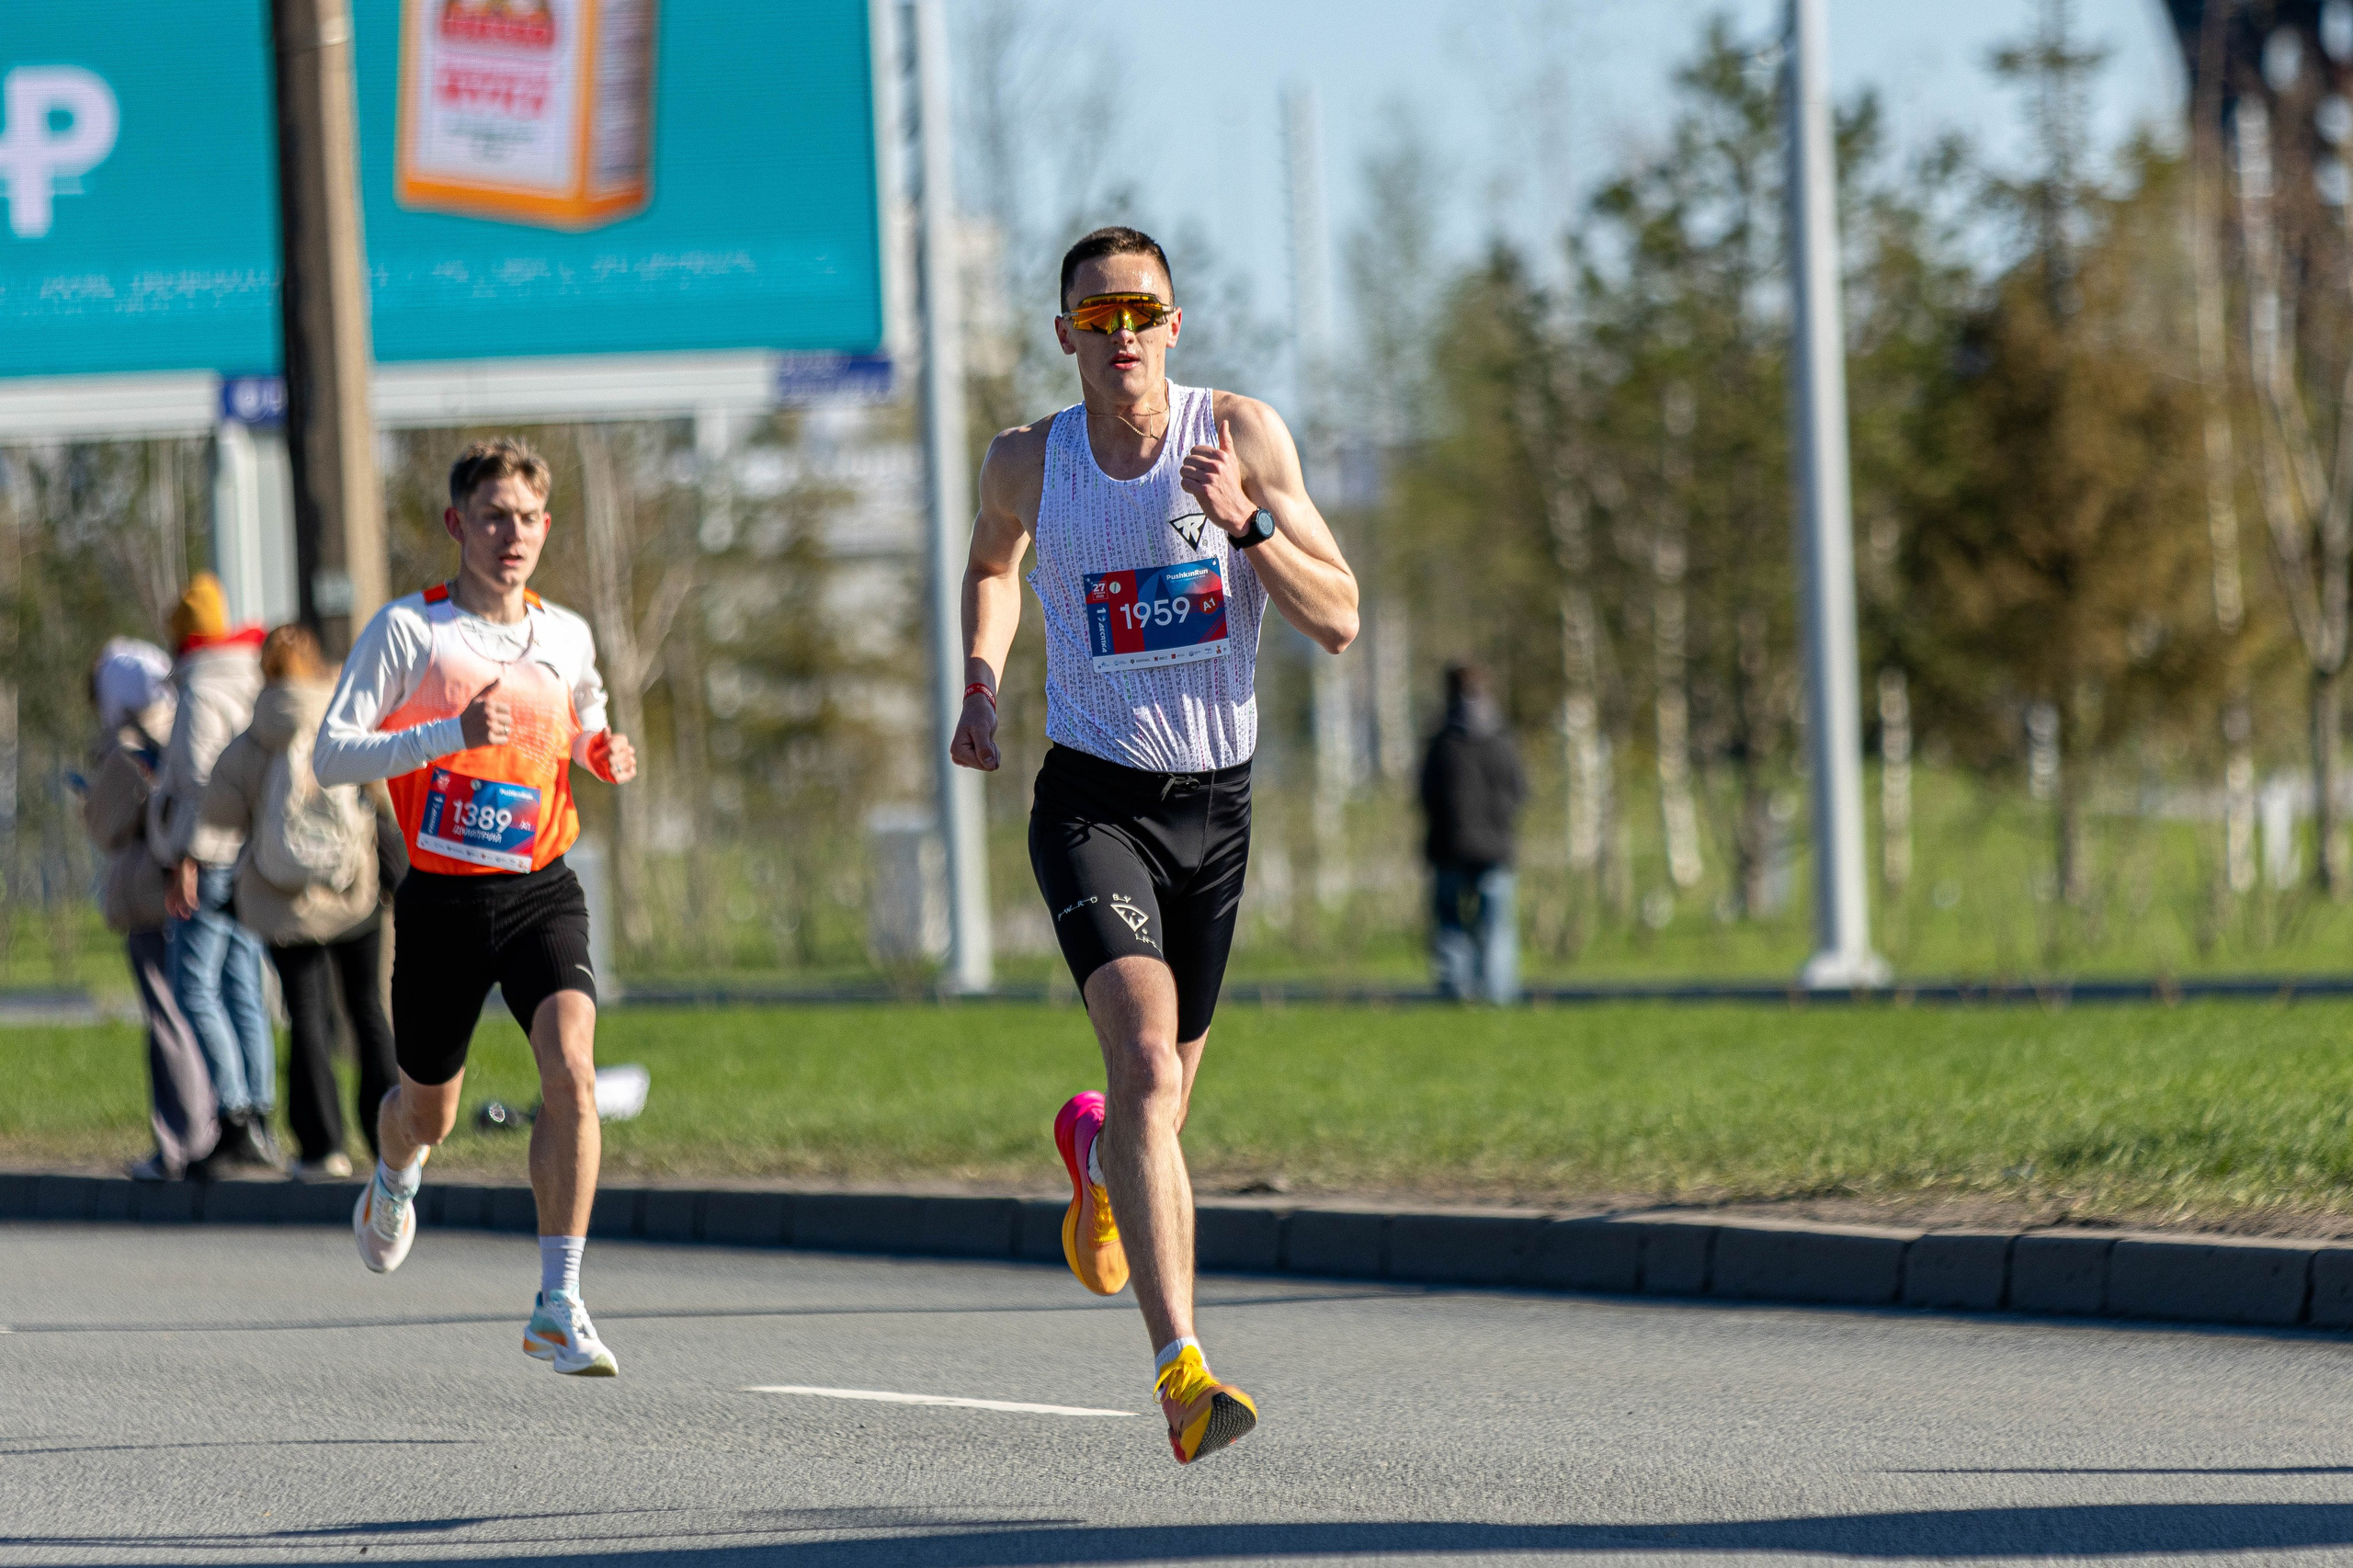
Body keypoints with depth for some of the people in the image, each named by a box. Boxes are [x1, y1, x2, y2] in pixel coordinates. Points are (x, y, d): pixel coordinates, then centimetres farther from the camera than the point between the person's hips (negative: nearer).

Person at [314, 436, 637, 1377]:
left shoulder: (567, 638, 5)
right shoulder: (408, 630, -7)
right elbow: (329, 756, -12)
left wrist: (606, 755, 2)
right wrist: (449, 734, -25)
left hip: (542, 890, 1)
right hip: (444, 899, -1)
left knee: (571, 1070, -23)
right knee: (429, 1111, 14)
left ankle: (559, 1307, -21)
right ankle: (395, 1180, 54)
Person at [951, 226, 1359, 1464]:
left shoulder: (1240, 435, -5)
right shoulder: (1026, 465, -1)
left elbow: (1337, 623, -7)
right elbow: (989, 562, 23)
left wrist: (1247, 523, -22)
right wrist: (980, 685, 8)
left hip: (1215, 804, 2)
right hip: (1093, 799, -2)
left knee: (1164, 1090, 15)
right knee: (1146, 1060, -24)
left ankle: (1097, 1155, 56)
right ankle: (1181, 1371, -32)